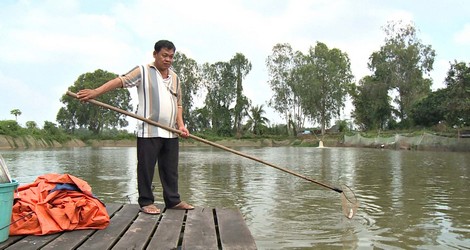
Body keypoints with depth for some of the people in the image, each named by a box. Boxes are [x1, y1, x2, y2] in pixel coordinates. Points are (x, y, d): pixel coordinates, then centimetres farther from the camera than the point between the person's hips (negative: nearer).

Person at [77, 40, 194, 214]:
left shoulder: (175, 78, 17)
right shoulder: (143, 71, 0)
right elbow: (121, 81, -12)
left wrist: (181, 124, 4)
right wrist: (95, 92, -25)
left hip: (171, 132, 5)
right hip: (149, 131, -5)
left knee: (171, 169, 11)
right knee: (146, 168, 1)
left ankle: (173, 200, 21)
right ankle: (146, 202, 13)